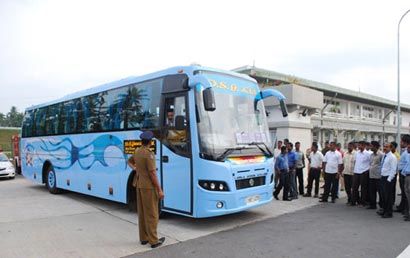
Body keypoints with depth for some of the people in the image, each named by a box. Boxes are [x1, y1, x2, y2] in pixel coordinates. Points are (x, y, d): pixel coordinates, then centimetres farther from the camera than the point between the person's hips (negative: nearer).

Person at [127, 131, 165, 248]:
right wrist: (159, 190, -15)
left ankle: (143, 238, 23)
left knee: (142, 213, 14)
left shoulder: (137, 152, 6)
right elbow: (152, 174, -20)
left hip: (139, 186, 8)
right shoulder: (149, 154, -19)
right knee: (152, 214, -1)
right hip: (149, 187, -8)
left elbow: (129, 161, 29)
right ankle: (154, 241, 6)